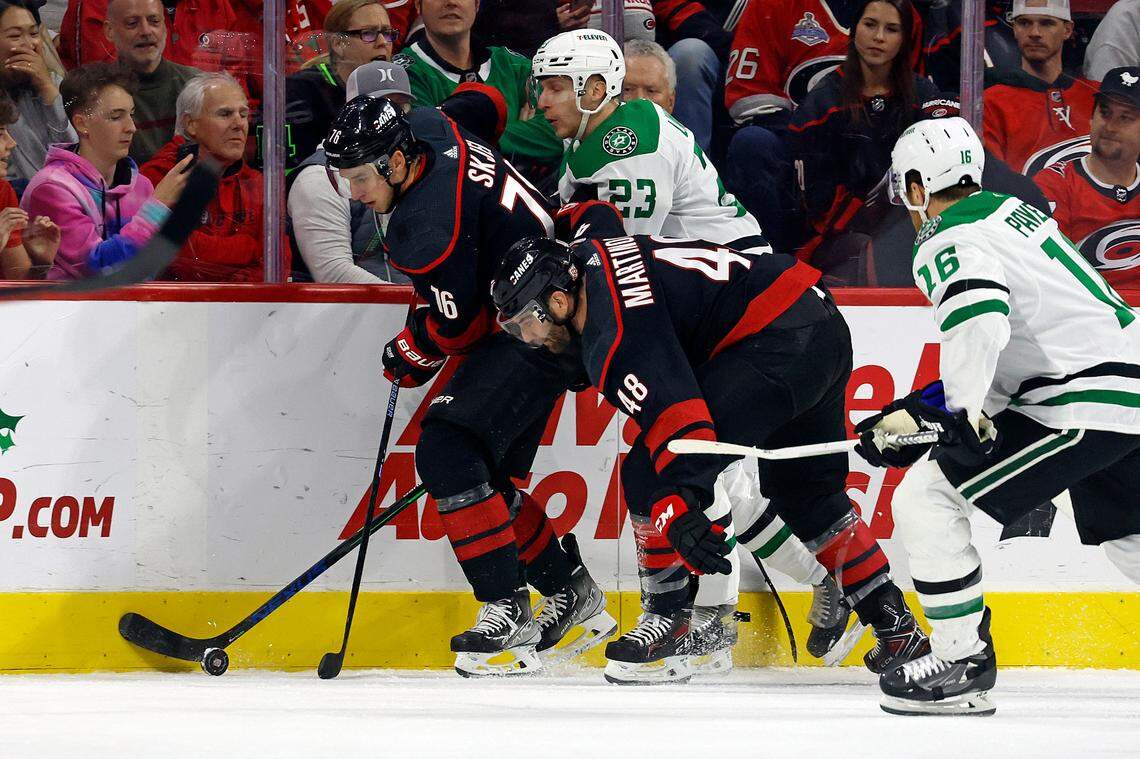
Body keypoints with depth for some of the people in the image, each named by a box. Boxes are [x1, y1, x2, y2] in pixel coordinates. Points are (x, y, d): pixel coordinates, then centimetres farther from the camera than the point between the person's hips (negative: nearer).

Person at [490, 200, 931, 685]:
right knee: (808, 497, 24)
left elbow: (674, 415, -32)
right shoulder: (589, 251, 8)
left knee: (650, 473, -13)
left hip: (777, 345, -11)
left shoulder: (615, 341, -19)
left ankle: (673, 619, -11)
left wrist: (680, 514, -41)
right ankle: (896, 627, 27)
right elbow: (598, 213, 33)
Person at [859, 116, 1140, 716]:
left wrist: (964, 412, -30)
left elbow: (980, 317, -30)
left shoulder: (948, 243, -7)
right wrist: (919, 410, 22)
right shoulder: (1014, 212, 21)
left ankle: (961, 664, -5)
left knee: (926, 500, -5)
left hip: (1082, 407, -9)